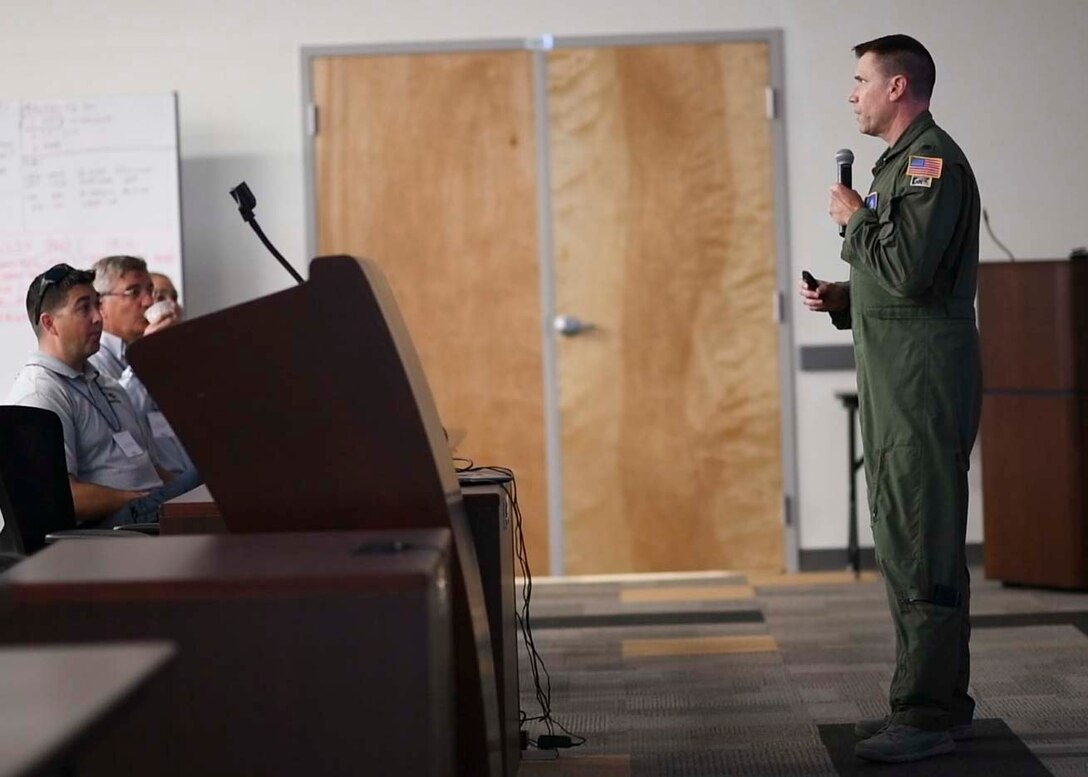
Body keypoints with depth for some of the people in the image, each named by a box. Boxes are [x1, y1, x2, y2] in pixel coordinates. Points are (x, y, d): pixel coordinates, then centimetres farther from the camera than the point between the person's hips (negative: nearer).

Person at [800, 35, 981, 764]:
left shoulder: (933, 160, -12)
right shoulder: (902, 162, 21)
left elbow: (909, 270, -23)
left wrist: (854, 218, -8)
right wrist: (842, 298, 11)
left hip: (925, 376, -11)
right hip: (898, 377, 11)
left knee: (922, 546, -9)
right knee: (906, 543, 14)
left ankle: (932, 712, -6)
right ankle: (931, 700, 22)